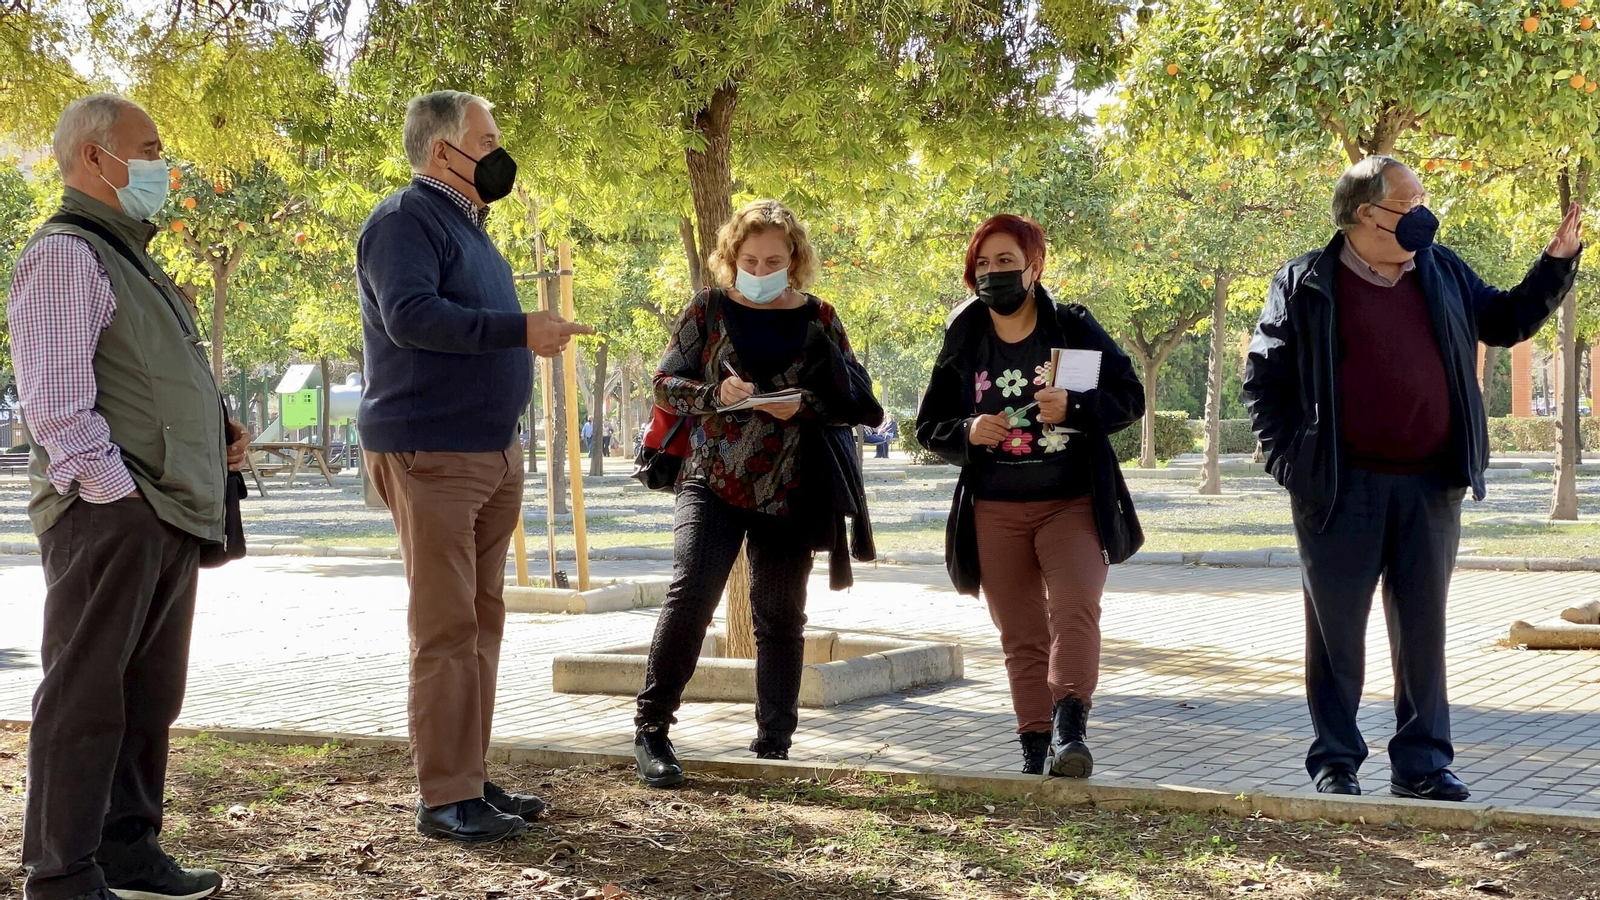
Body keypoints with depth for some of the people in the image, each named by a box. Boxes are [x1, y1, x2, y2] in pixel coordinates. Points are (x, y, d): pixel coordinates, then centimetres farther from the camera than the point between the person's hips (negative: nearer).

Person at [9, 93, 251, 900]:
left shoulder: (132, 257, 23)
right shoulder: (64, 255, -8)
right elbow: (56, 400, -17)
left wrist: (219, 427, 13)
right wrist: (116, 490, -19)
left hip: (171, 517, 10)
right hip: (108, 515, -10)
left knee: (150, 696, 13)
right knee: (86, 697, -5)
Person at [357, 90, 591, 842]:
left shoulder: (465, 224, 20)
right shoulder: (406, 220, -9)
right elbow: (410, 314, -25)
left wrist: (533, 336, 10)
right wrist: (519, 329, -27)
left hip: (492, 454, 10)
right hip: (430, 454, -10)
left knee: (480, 624, 11)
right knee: (447, 630, -9)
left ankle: (470, 778, 18)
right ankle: (445, 798, -5)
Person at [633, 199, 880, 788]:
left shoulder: (818, 319, 5)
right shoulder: (708, 311, 4)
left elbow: (857, 400, 3)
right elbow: (666, 383, 3)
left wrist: (804, 405, -16)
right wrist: (716, 393, -16)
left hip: (788, 491, 2)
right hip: (712, 481, -1)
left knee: (780, 617, 7)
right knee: (690, 593, -18)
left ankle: (774, 744, 18)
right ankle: (652, 729, -10)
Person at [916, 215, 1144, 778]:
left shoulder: (1074, 327, -1)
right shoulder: (963, 342, 6)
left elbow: (1130, 398, -3)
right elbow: (928, 426, 11)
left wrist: (1073, 408, -22)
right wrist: (967, 432, -11)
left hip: (1073, 504, -3)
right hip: (995, 513, 3)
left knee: (1075, 609, -23)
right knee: (1020, 636, 5)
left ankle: (1069, 731, -25)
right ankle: (1035, 749, 11)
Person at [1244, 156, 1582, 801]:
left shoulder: (1442, 272, 12)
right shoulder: (1306, 284, -1)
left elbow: (1509, 321, 21)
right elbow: (1263, 378, 1)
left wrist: (1558, 261, 9)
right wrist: (1289, 459, -7)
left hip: (1431, 488, 4)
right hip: (1342, 489, -4)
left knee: (1422, 629, 8)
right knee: (1337, 630, 4)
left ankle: (1422, 762, 16)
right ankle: (1335, 760, 16)